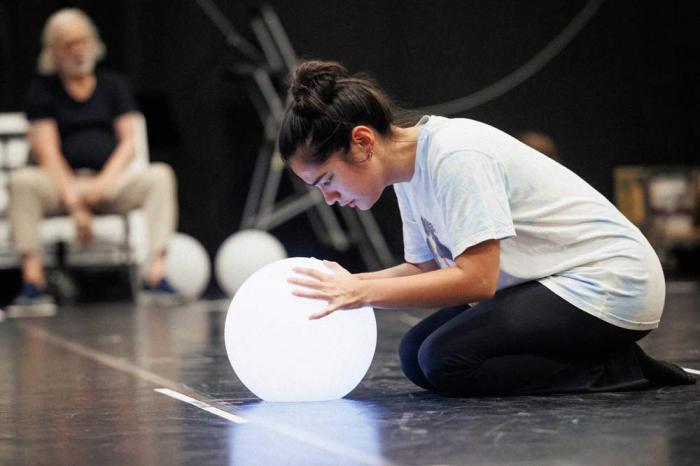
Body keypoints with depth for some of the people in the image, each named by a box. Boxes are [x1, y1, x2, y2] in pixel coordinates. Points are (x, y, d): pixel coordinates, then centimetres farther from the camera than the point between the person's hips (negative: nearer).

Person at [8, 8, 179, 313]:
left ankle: (156, 273, -36)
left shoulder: (112, 85, 14)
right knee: (22, 182, -32)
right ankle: (32, 279, -35)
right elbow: (48, 153, -5)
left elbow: (128, 143, 6)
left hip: (109, 182, 2)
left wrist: (103, 183, -13)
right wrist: (74, 203, -18)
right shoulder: (43, 90, 6)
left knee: (160, 175, -25)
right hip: (61, 184, -2)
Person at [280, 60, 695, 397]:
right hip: (550, 283, 10)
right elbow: (425, 268, 12)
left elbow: (476, 279, -28)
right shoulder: (411, 169, 6)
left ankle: (617, 369, -11)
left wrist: (365, 292, -25)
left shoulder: (454, 156, -23)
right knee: (415, 355, 0)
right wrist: (347, 285, -4)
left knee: (445, 360, -21)